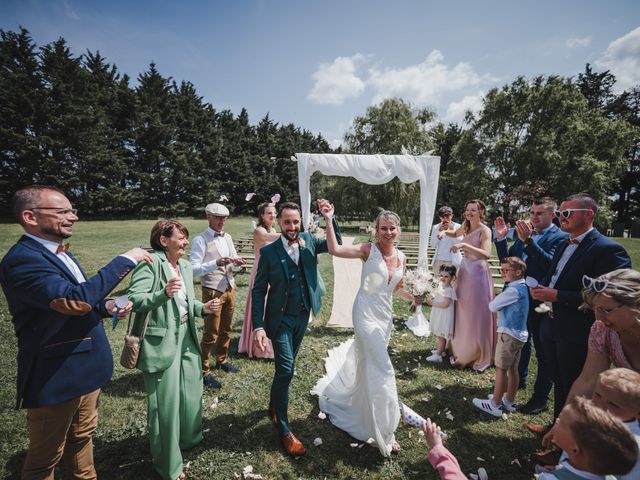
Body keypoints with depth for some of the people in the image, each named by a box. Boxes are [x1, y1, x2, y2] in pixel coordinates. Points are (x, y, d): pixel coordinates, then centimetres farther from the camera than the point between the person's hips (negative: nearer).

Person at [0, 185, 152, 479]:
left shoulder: (60, 253, 7)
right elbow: (75, 300, -37)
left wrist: (105, 307, -2)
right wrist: (126, 259, -30)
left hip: (86, 369, 8)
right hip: (55, 377, -8)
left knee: (82, 438, 26)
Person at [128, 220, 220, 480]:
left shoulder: (185, 266, 8)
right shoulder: (150, 263, -16)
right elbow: (134, 300, -22)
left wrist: (203, 307, -2)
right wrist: (163, 294, -37)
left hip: (185, 337, 8)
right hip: (161, 341, -7)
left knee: (191, 392, 20)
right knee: (166, 401, 6)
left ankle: (188, 438, 48)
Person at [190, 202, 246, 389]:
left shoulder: (227, 237, 8)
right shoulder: (200, 240, -13)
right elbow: (194, 269, -19)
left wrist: (237, 263, -9)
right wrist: (216, 263, -32)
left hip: (230, 288, 7)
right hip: (213, 291, -7)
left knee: (226, 330, 20)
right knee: (210, 334, 3)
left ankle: (222, 361, 39)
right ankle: (203, 372, 20)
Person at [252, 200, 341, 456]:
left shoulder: (308, 241, -2)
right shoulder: (269, 251, -13)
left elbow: (335, 243, 0)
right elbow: (258, 290, -10)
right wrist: (258, 326, -16)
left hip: (302, 317, 4)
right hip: (280, 319, -4)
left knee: (285, 368, 20)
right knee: (286, 369, -5)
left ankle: (274, 406, 46)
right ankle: (284, 430, 16)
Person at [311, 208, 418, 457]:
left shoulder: (401, 258, 3)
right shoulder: (368, 250, -14)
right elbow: (334, 249, -25)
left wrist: (414, 297, -2)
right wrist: (328, 220, -28)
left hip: (386, 315, 7)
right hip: (366, 313, -7)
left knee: (366, 362, 24)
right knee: (383, 370, -6)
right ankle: (384, 433, 14)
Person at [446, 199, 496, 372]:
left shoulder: (484, 230, -12)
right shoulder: (466, 227, 8)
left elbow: (486, 254, -28)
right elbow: (455, 233, 31)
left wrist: (464, 245, -36)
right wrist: (445, 232, 11)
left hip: (478, 273, -7)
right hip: (465, 271, 7)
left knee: (477, 314, 3)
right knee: (463, 313, 14)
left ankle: (480, 356, 21)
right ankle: (462, 350, 30)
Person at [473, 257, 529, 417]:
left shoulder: (514, 290, -20)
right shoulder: (523, 287, 10)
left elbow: (492, 306, -17)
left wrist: (495, 301, 1)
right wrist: (500, 303, -5)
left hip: (509, 334, -9)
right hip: (519, 333, 9)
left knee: (501, 368, 0)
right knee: (512, 368, 17)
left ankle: (495, 405, 9)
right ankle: (509, 401, 29)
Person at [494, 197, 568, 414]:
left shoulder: (561, 237, -13)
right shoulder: (525, 233, 5)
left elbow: (550, 264, -29)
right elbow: (507, 260, 7)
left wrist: (528, 240, -37)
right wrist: (501, 238, -6)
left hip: (542, 302, -6)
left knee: (543, 351, 7)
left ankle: (540, 399, 22)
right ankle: (519, 380, 44)